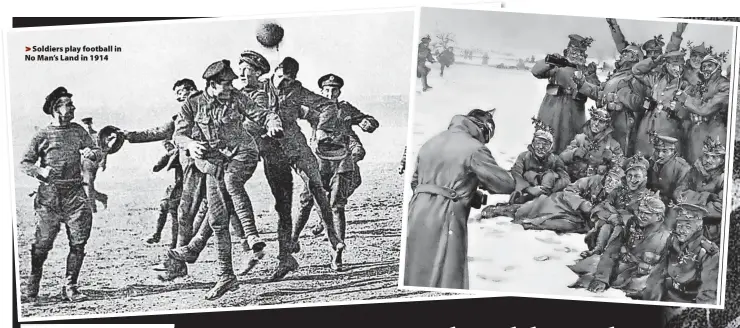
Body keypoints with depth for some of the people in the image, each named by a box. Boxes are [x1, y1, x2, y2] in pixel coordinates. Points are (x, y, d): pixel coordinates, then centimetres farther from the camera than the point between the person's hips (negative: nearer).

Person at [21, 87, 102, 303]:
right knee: (43, 243, -3)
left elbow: (98, 153, 10)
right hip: (49, 195, -3)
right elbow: (25, 163, 3)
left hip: (75, 192, 3)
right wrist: (40, 171, -16)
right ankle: (32, 288, 15)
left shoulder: (78, 130, 12)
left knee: (78, 242, -2)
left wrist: (91, 154, -13)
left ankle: (70, 287, 10)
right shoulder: (42, 134, 3)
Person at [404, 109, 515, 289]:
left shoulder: (431, 142, 17)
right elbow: (507, 184, -5)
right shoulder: (474, 148, -6)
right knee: (445, 279, 1)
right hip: (444, 218, -7)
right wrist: (482, 183, 16)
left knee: (414, 272, 15)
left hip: (417, 213, 7)